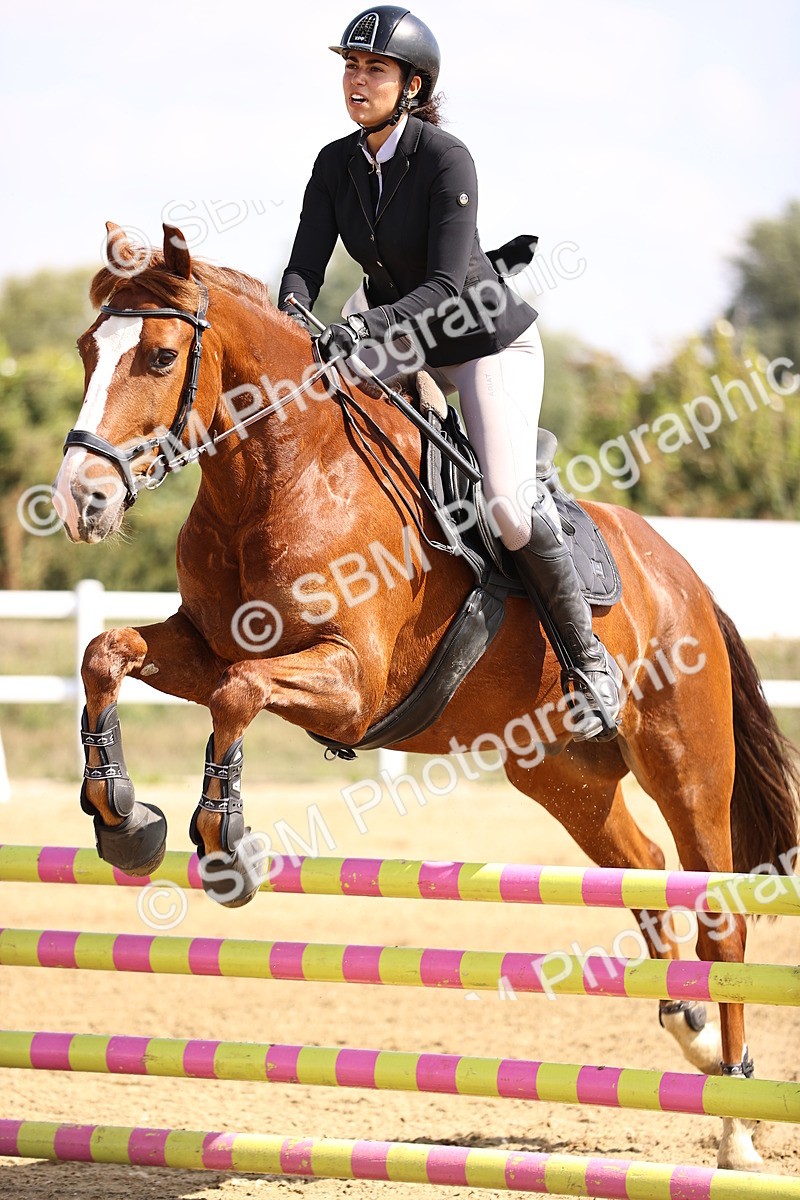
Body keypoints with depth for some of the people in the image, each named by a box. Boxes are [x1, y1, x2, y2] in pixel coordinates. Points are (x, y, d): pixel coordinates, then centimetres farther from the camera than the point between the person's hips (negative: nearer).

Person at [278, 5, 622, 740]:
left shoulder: (446, 159, -23)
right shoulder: (336, 165, -3)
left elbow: (447, 288, -28)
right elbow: (308, 260, -9)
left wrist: (370, 328, -42)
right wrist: (292, 312, -32)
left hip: (490, 342, -7)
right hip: (404, 346, 7)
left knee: (510, 502, -21)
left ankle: (590, 658, -4)